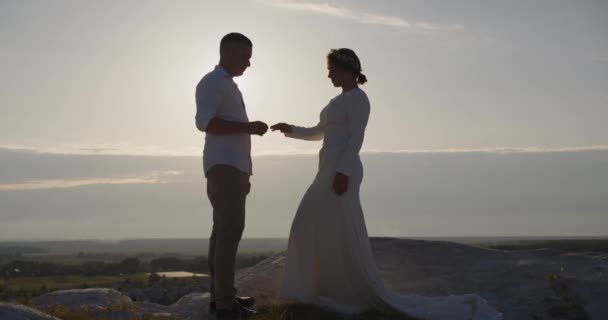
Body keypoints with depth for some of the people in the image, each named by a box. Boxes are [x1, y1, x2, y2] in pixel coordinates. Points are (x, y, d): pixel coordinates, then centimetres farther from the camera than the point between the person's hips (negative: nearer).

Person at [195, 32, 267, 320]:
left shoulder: (229, 86, 24)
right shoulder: (211, 82, -7)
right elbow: (205, 122, -21)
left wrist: (243, 174, 22)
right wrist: (249, 127, -18)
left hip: (233, 167, 10)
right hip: (223, 167, -10)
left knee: (224, 231, 7)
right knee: (230, 230, -16)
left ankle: (220, 295, 9)